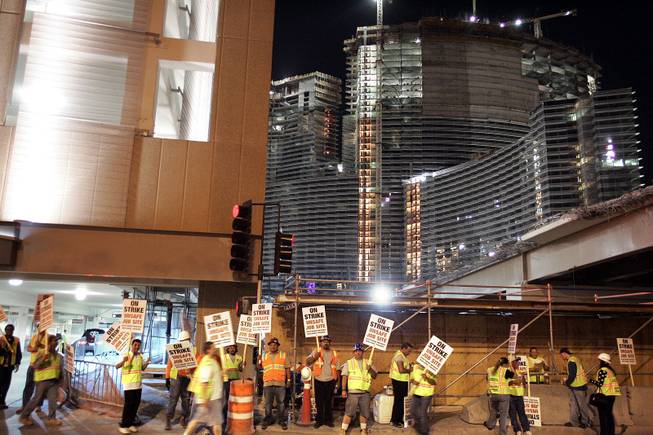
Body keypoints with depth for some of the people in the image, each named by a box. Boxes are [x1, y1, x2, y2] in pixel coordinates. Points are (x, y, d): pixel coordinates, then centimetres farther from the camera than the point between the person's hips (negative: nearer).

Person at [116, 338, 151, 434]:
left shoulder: (140, 356, 8)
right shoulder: (126, 355, -10)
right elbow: (117, 366, -18)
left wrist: (147, 363, -2)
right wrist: (123, 361, -38)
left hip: (138, 384, 6)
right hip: (129, 384, -6)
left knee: (136, 404, 8)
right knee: (128, 404, -6)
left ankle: (130, 424, 18)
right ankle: (123, 425, 2)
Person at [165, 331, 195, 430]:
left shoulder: (193, 350, 5)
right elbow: (169, 365, 2)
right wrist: (167, 379, -3)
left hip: (188, 378, 2)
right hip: (176, 377, -2)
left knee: (186, 399, 9)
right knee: (173, 399, -2)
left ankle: (184, 419, 20)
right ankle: (168, 420, 4)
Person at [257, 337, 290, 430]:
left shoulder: (283, 355, 8)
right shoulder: (264, 356, 11)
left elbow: (287, 368, 8)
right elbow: (260, 367, 17)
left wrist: (289, 380, 2)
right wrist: (259, 361, -1)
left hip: (280, 384, -1)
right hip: (268, 384, 1)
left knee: (281, 403, 4)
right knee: (268, 403, 7)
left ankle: (282, 420, 14)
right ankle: (268, 420, 19)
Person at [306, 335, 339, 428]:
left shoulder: (334, 353, 8)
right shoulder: (316, 352, 2)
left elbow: (337, 369, 10)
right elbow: (307, 362, -7)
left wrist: (338, 381, 6)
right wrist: (314, 357, -25)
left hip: (330, 381, 1)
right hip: (319, 381, -1)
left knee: (329, 402, 9)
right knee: (319, 402, 4)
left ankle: (328, 420, 19)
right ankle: (319, 420, 14)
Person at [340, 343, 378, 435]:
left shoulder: (367, 363, 13)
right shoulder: (348, 363, 5)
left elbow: (375, 376, 10)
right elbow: (344, 377, 1)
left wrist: (370, 370, -10)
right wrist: (344, 390, -7)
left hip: (365, 392, 3)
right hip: (353, 392, -3)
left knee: (364, 412, 7)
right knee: (349, 412, -3)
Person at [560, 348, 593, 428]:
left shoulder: (571, 361, -21)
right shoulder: (574, 358, 11)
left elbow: (572, 375, -24)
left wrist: (567, 383, -9)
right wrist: (567, 381, 14)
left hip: (578, 386, -10)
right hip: (576, 386, 10)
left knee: (582, 405, 2)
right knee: (573, 403, 13)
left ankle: (588, 422, 14)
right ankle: (574, 421, 18)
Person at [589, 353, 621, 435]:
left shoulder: (602, 370, -17)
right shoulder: (611, 370, 8)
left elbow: (600, 384, -19)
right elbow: (609, 382, 10)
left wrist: (591, 380, -8)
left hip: (604, 395, -8)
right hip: (612, 394, 8)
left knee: (603, 414, 3)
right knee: (609, 413, 16)